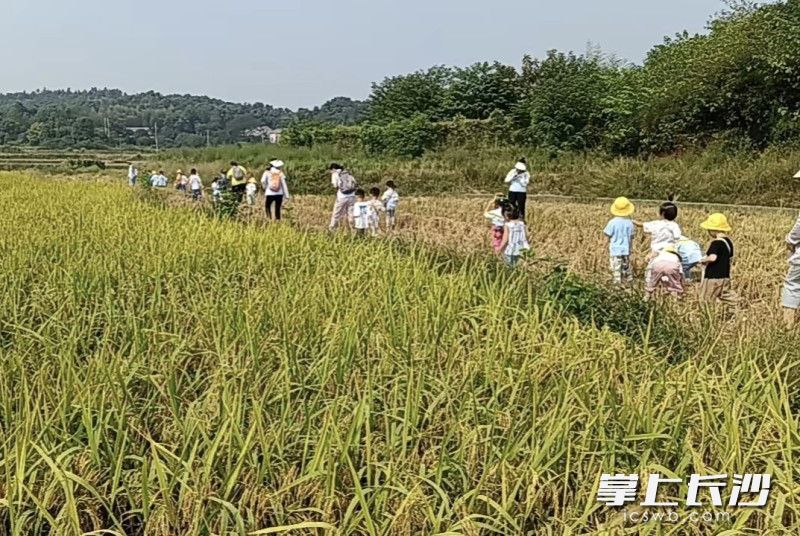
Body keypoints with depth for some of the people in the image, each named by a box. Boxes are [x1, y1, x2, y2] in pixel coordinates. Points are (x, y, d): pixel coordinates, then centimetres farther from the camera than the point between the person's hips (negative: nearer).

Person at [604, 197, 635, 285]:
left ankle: (617, 280, -1)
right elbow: (631, 236, 5)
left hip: (615, 249, -4)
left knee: (616, 266, 1)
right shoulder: (629, 222, -4)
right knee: (626, 265, 20)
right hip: (626, 249, 4)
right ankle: (628, 278, 29)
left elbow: (607, 234, -11)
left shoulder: (612, 222, -16)